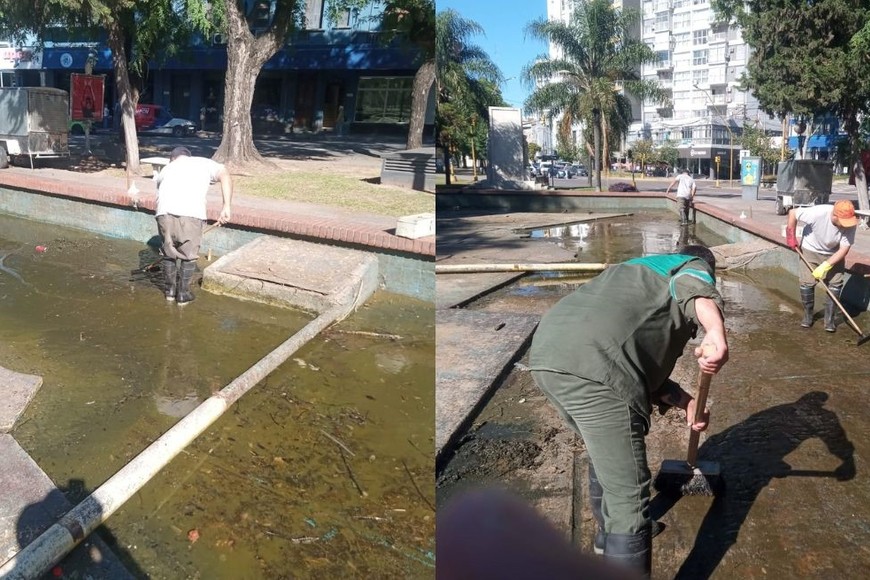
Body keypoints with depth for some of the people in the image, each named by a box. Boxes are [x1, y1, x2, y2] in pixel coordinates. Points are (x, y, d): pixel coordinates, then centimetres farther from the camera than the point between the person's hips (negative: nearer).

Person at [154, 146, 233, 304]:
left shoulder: (167, 168, 33)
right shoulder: (203, 163, 25)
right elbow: (225, 175, 6)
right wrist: (226, 207, 0)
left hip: (165, 213, 3)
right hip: (191, 214, -3)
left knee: (168, 253, 24)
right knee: (189, 256, 16)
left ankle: (169, 291, 35)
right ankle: (183, 295, 24)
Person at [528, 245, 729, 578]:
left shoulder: (639, 270, 40)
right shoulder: (695, 266, 19)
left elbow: (643, 359, 32)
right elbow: (696, 288, -11)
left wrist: (686, 402, 23)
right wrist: (717, 335, -30)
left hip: (546, 353, 9)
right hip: (593, 368, -9)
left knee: (605, 455, 33)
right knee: (628, 498, -1)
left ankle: (608, 540, 54)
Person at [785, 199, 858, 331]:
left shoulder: (850, 225, -28)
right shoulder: (818, 213, -36)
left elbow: (844, 249, -23)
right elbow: (793, 212, -22)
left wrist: (825, 266, -30)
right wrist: (791, 236, -16)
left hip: (833, 254, 2)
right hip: (811, 250, -1)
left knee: (835, 283, -7)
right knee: (807, 282, -7)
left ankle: (829, 319, 5)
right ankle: (807, 315, 13)